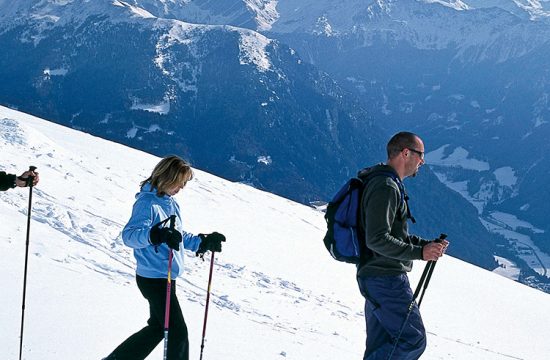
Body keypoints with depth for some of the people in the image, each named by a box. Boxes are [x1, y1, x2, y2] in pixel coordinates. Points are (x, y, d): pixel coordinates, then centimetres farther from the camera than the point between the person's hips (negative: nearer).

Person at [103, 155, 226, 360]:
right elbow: (129, 235, -30)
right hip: (153, 279, -10)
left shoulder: (171, 203, 10)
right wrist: (157, 235, -45)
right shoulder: (147, 203, -17)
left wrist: (203, 243, 14)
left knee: (157, 327, 19)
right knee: (178, 332, -4)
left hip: (166, 277, 10)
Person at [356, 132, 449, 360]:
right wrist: (419, 253, -22)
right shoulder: (386, 187, -16)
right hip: (386, 279, -11)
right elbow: (377, 240, -24)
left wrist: (427, 244, 12)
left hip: (374, 278, 11)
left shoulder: (391, 185, 18)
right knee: (413, 339, -8)